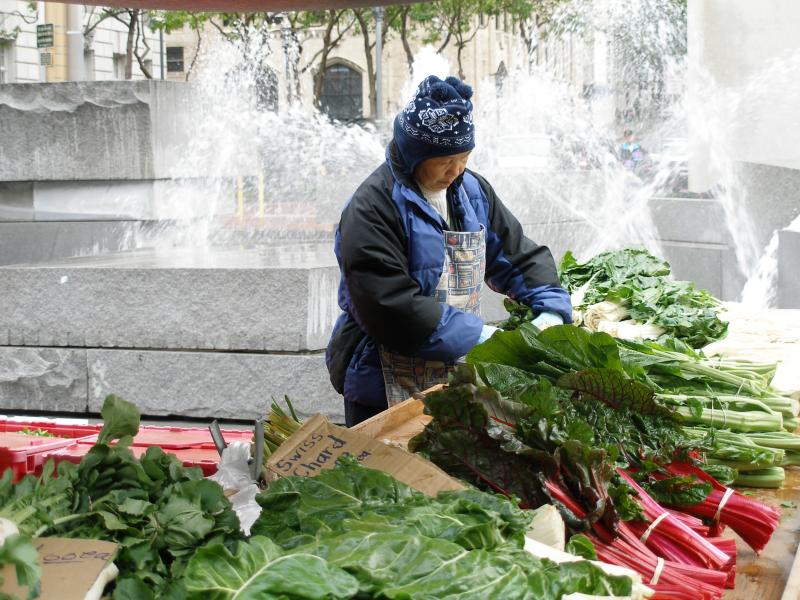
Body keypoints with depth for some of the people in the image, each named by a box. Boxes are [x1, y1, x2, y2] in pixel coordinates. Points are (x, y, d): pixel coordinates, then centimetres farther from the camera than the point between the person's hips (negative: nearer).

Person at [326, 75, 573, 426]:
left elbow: (520, 255, 12)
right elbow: (392, 308, -27)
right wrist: (480, 337, -25)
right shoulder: (372, 208, -19)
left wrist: (552, 311, -5)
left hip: (456, 381, 7)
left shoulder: (472, 190, 5)